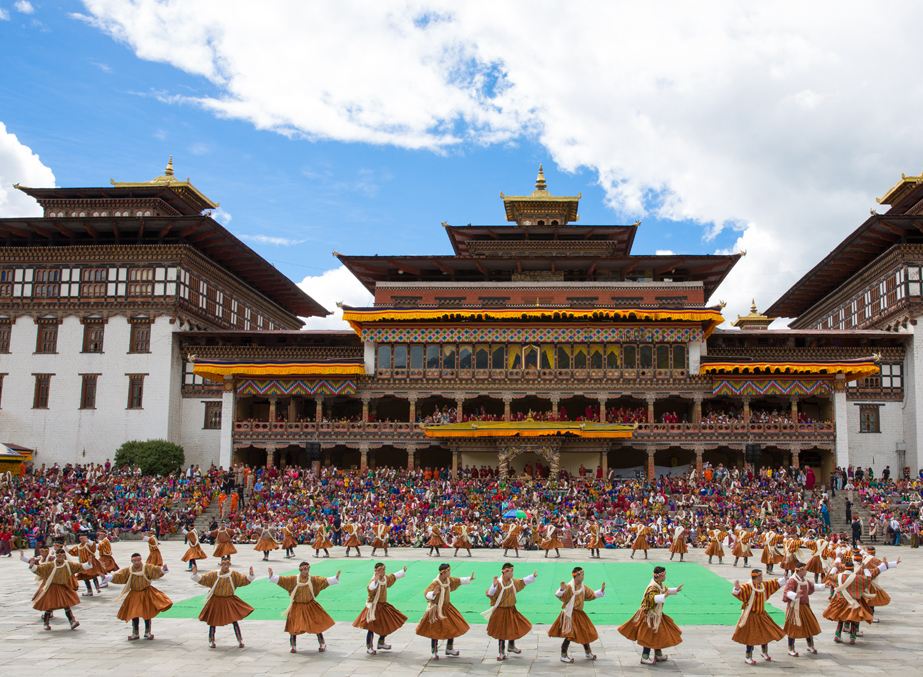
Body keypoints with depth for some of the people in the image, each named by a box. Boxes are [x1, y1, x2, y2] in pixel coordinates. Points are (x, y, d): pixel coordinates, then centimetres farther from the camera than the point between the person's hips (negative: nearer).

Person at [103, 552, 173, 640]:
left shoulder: (147, 568, -11)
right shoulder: (127, 570, -3)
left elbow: (156, 570, -20)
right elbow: (117, 576, -5)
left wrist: (163, 569, -42)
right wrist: (106, 577, -17)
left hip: (146, 594, -2)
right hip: (134, 595, 2)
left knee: (147, 613, 3)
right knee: (134, 614, 5)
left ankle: (147, 632, 19)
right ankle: (135, 633, 21)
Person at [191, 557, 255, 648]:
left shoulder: (234, 575, -5)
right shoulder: (214, 575, -7)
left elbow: (245, 580, -6)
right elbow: (202, 579, -5)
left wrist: (251, 575, -23)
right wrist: (195, 574, -19)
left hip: (229, 601, 0)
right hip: (216, 601, 0)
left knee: (234, 620, -3)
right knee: (212, 621, 7)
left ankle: (240, 640, 8)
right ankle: (211, 641, 24)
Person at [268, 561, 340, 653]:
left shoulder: (313, 579, -3)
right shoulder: (293, 579, -5)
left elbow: (325, 580, -7)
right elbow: (281, 579, -9)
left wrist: (335, 578, -18)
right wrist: (272, 576, -21)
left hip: (310, 607, 1)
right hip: (297, 607, -1)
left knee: (317, 625, 2)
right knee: (294, 627, 2)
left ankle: (322, 645, 18)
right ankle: (292, 646, 21)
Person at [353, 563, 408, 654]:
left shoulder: (386, 578, 4)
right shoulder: (374, 580, -22)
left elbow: (393, 576, 25)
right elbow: (370, 589, -43)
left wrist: (403, 571, 33)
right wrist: (375, 581, -57)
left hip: (382, 606, 9)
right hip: (374, 606, -9)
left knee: (387, 625, 15)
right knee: (371, 627, -4)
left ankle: (381, 643, 34)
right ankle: (369, 647, 8)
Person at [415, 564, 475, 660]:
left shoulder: (449, 580, 0)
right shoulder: (435, 583, -23)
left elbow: (459, 581, 18)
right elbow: (426, 593, -33)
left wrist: (469, 579, 16)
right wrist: (433, 593, -52)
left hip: (447, 607, 7)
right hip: (437, 609, -7)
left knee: (453, 628, 9)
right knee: (435, 631, 0)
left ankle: (449, 649, 29)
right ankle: (434, 652, 16)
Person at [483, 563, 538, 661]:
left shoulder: (513, 581, 1)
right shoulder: (499, 583, -22)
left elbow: (522, 582, 21)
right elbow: (490, 594, -31)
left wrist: (532, 576, 25)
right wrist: (494, 585, -47)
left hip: (511, 610, 7)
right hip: (501, 611, -7)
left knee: (513, 628, 17)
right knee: (502, 631, 2)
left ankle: (511, 646, 42)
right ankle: (501, 652, 16)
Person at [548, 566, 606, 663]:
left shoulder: (583, 587, 7)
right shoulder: (569, 587, -16)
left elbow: (592, 595, 16)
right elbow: (559, 595, -29)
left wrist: (601, 590, 5)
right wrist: (562, 589, -49)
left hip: (579, 613, 8)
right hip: (570, 614, -8)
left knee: (585, 633, 14)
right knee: (570, 634, -9)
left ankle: (588, 653, 32)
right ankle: (563, 656, 2)